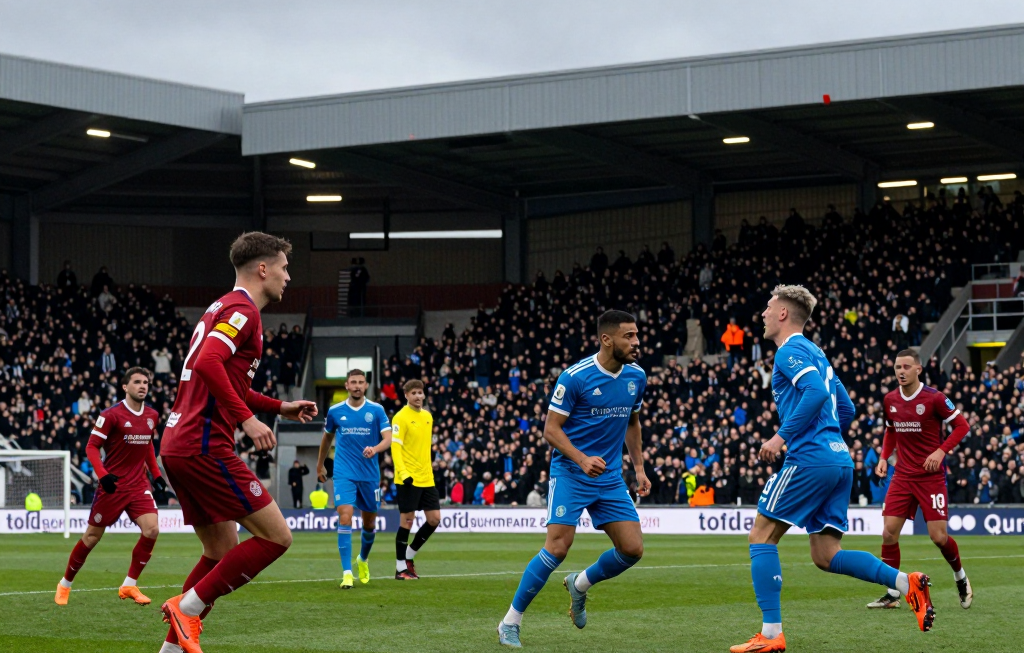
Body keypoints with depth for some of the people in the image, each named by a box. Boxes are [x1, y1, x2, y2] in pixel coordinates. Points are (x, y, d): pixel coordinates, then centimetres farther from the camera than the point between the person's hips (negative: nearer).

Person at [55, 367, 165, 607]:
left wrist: (156, 473, 15)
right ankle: (65, 584, 24)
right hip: (113, 485, -5)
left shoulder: (152, 416, 6)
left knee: (152, 529, -15)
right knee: (92, 536, 4)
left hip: (139, 484, 5)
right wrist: (103, 474, -24)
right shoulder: (112, 415, -13)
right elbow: (91, 446, -11)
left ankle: (129, 585, -4)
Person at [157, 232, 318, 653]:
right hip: (205, 448, -10)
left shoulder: (223, 309, 23)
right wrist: (248, 419, -25)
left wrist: (281, 408, 30)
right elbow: (208, 364, -25)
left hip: (176, 445, 10)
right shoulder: (242, 310, -8)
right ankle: (188, 607, -8)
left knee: (224, 551, 16)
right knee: (276, 537, -7)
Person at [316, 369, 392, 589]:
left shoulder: (376, 410, -1)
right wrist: (320, 465, 27)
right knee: (345, 517, -17)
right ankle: (347, 573, -18)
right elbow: (327, 437, 20)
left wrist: (375, 449, -31)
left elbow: (388, 438, -10)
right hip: (344, 474, -1)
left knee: (370, 523, 11)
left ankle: (363, 559, 41)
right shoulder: (335, 411, 3)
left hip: (370, 475, 1)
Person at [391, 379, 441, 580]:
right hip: (408, 479, -7)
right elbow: (395, 447, -14)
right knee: (407, 520, -3)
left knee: (434, 519, 3)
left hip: (427, 478, 7)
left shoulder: (427, 416, 13)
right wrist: (403, 472, -25)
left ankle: (409, 555, 20)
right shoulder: (401, 417, -8)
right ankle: (401, 568, 6)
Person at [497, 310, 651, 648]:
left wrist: (639, 466, 13)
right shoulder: (575, 377, -15)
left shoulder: (636, 376, 3)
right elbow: (551, 429, -12)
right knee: (557, 547, -16)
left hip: (610, 478, 6)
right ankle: (510, 623, -5)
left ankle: (579, 585, 27)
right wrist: (582, 459, -27)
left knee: (632, 549, -2)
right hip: (570, 475, -6)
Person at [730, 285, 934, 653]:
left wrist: (782, 436, -20)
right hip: (840, 460, 9)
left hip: (809, 459, -9)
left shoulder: (790, 350, -5)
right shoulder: (815, 353, 24)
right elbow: (846, 409, 26)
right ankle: (906, 583, -9)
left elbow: (817, 391, -22)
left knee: (761, 537, -1)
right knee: (826, 556, 8)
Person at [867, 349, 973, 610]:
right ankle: (892, 594, 3)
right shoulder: (890, 400, 4)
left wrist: (941, 451, -16)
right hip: (903, 476, 4)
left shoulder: (934, 398, -11)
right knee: (889, 532, -7)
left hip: (931, 475, -4)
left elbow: (962, 425, -5)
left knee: (938, 536, -8)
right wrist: (884, 457, 7)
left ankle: (960, 577, 22)